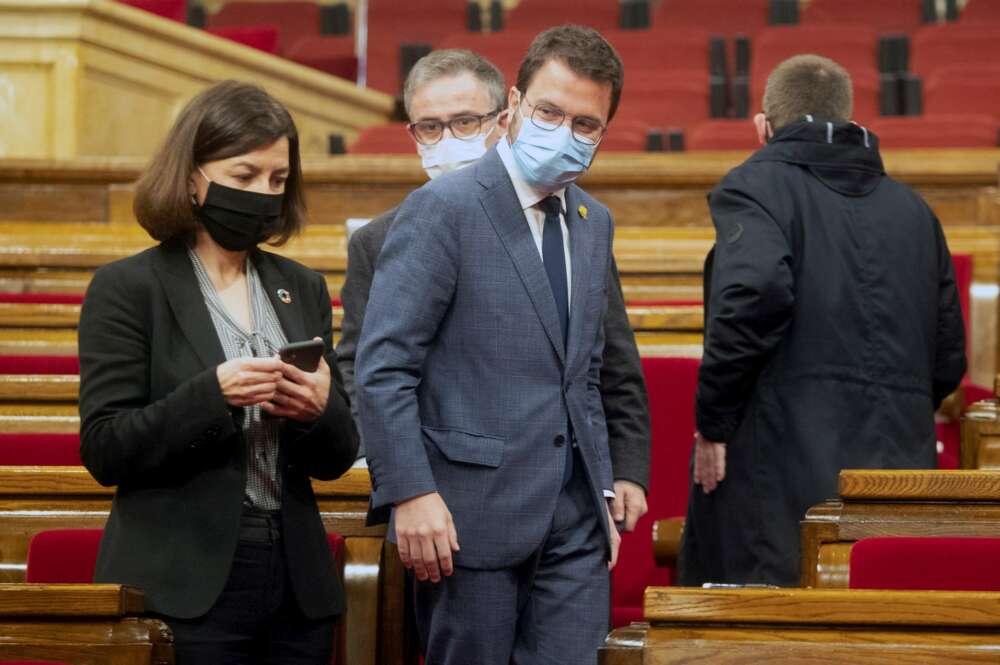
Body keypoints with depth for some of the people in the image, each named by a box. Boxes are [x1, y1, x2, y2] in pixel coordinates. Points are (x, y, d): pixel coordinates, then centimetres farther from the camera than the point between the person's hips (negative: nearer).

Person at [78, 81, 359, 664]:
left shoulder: (303, 289, 12)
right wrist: (212, 395, -22)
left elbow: (336, 459, 13)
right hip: (185, 590, -5)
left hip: (298, 582, 5)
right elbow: (105, 451, -9)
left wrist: (320, 410, -10)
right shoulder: (128, 288, -3)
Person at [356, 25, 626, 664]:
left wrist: (602, 494, 16)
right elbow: (382, 367, -12)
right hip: (472, 514, -6)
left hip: (575, 518, 6)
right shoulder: (443, 207, -8)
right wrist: (410, 493, -19)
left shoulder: (594, 223, 15)